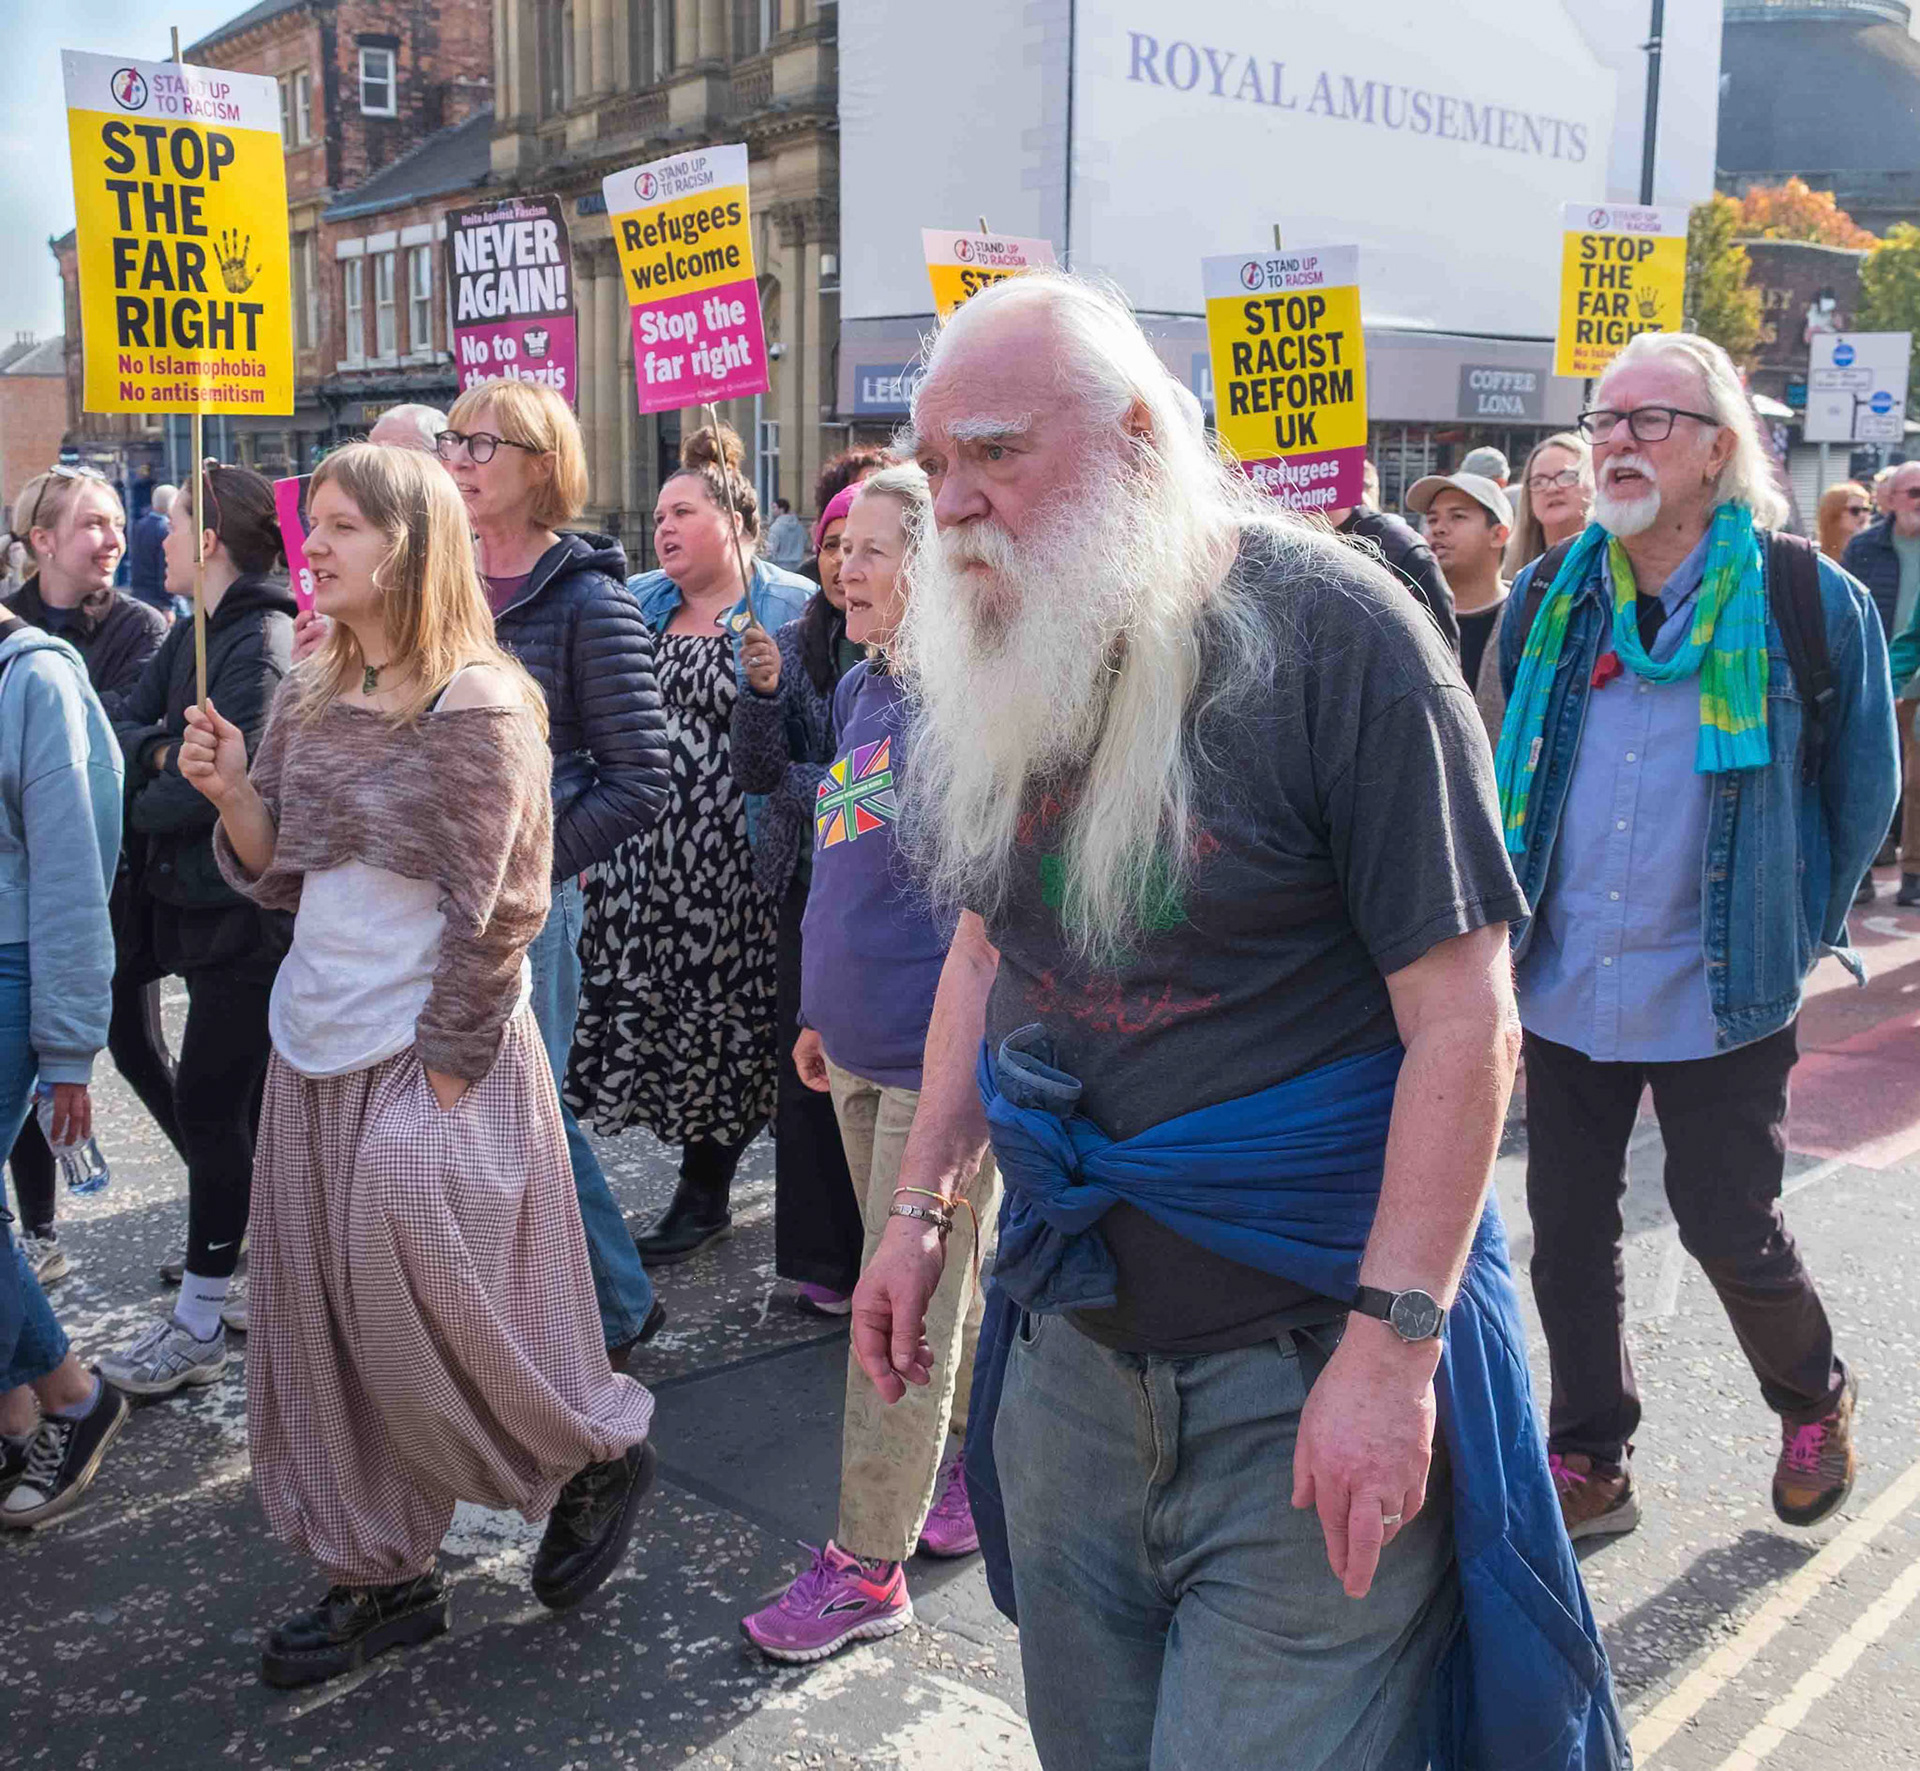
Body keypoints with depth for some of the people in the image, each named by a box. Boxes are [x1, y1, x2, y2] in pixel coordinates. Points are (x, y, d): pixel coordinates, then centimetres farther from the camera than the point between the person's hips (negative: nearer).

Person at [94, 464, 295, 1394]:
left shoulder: (262, 643, -17)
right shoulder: (193, 636, 12)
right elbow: (124, 722, 5)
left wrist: (139, 806, -7)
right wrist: (156, 749, -16)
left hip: (245, 910, -9)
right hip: (203, 905, 9)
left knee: (206, 1109, -3)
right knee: (255, 1103, 17)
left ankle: (199, 1324, 7)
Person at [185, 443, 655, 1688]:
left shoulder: (477, 706, -14)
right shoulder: (312, 699, 8)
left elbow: (493, 912, -15)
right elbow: (281, 876, 10)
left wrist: (443, 1079, -13)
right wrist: (231, 793, -9)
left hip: (437, 1063, -7)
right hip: (317, 1053, 7)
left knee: (431, 1316, -5)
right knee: (329, 1328, 11)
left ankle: (601, 1452, 22)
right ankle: (383, 1577, 26)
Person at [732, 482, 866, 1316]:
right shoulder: (794, 647, 9)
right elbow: (753, 772, 6)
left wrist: (809, 783, -5)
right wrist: (761, 692, -10)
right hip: (810, 888, 4)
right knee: (810, 1069, 6)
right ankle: (826, 1260, 20)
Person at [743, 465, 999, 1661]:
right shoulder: (859, 689, 10)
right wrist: (826, 1011, 22)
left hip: (941, 1056, -8)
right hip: (861, 1046, 8)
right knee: (945, 1288, 20)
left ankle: (867, 1566, 11)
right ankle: (981, 1466, 38)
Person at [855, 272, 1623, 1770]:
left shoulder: (1331, 635, -15)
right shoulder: (998, 670, 5)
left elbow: (1466, 1019, -17)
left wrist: (1391, 1346, -21)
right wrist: (923, 1203, 10)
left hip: (1305, 1363, -6)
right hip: (1069, 1338, 6)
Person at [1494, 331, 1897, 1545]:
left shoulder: (1810, 602, -8)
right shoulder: (1551, 603, 3)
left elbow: (1863, 793, 2)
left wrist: (1800, 934, 4)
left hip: (1721, 991, -4)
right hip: (1565, 983, 4)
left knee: (1732, 1233, 6)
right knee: (1569, 1234, 9)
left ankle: (1816, 1403, 37)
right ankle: (1590, 1464, 26)